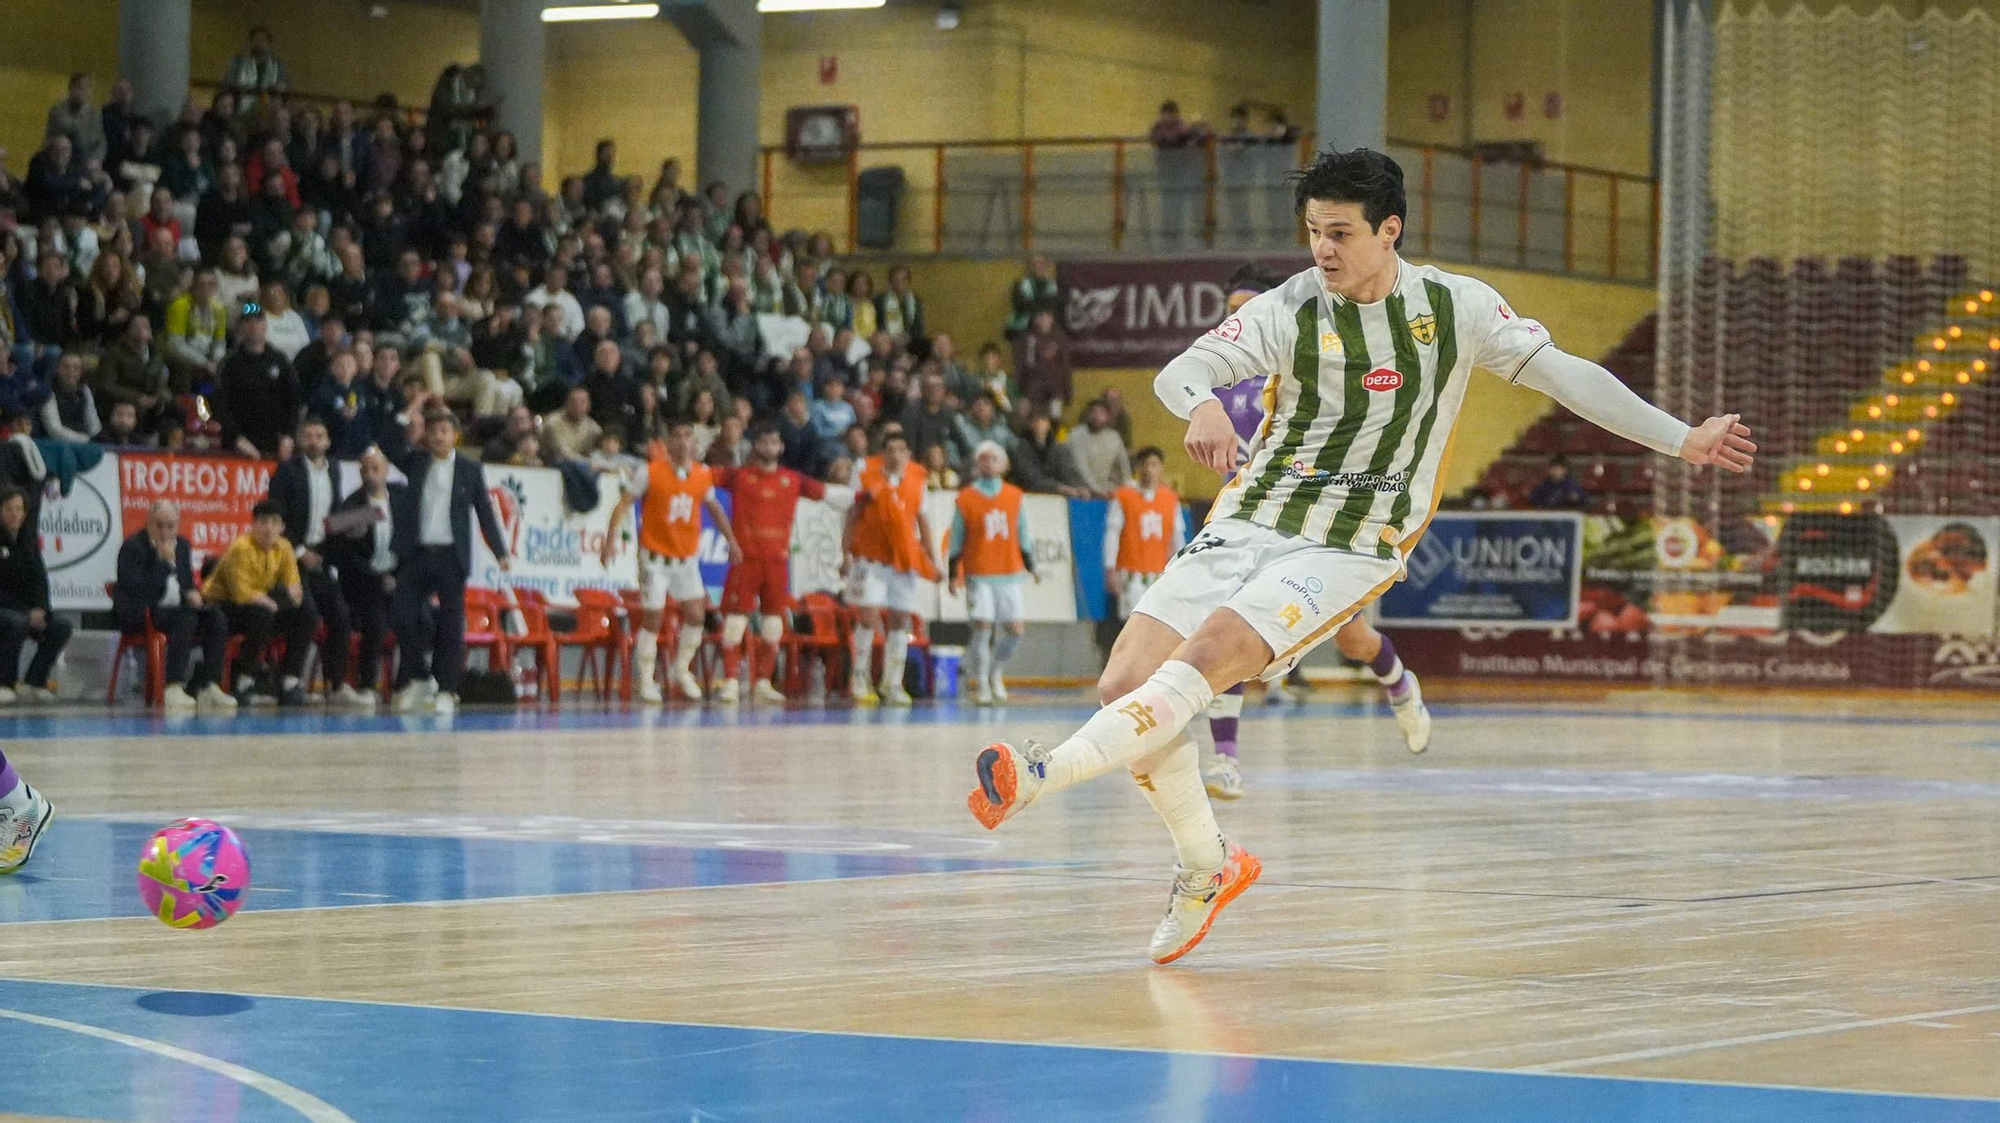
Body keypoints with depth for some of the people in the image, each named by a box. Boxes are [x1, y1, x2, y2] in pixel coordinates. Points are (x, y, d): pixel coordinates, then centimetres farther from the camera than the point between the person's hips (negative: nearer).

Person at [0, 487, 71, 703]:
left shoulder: (28, 537, 7)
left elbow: (38, 577, 7)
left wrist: (40, 610, -10)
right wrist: (27, 613, -21)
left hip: (25, 609, 6)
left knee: (61, 627, -13)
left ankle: (34, 683, -7)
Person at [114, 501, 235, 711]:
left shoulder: (183, 546, 13)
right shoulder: (132, 548, -9)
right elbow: (140, 590, -21)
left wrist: (192, 592, 1)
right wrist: (165, 562, -23)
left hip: (177, 608, 7)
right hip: (140, 614, -7)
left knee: (217, 620, -17)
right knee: (186, 620, -34)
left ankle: (208, 686, -20)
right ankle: (173, 689, -39)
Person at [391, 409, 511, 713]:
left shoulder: (470, 470, 5)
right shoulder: (413, 463, 12)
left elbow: (485, 513, 7)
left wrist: (501, 552, 2)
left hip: (451, 556, -2)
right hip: (416, 555, 2)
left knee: (451, 625, -2)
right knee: (401, 614, -6)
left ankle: (446, 690, 5)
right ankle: (417, 678, 12)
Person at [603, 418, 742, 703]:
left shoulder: (703, 474, 2)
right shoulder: (650, 473, -10)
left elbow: (714, 508, 19)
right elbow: (623, 506, -7)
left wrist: (732, 541, 17)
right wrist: (610, 541, -16)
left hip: (687, 557, 4)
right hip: (655, 556, -4)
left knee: (695, 616, -3)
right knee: (653, 619, -5)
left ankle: (682, 672, 18)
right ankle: (646, 681, 5)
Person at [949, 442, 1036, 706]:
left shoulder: (1014, 497, 10)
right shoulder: (966, 499, 1)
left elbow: (1023, 536, 17)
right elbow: (956, 542, 5)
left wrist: (1031, 567, 12)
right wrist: (954, 575, 2)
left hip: (1011, 574, 3)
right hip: (979, 575, -3)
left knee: (1016, 629, -2)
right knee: (982, 627, -11)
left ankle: (996, 672, 23)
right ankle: (981, 684, 2)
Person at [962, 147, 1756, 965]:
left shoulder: (1455, 306, 1)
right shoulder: (1289, 312, -3)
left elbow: (1564, 374, 8)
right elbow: (1179, 371, -15)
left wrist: (1684, 441, 6)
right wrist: (1202, 404, -39)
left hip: (1349, 550, -2)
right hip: (1248, 522, 2)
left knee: (1208, 654, -27)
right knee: (1126, 684, -9)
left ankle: (1045, 773, -34)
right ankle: (1206, 866, 11)